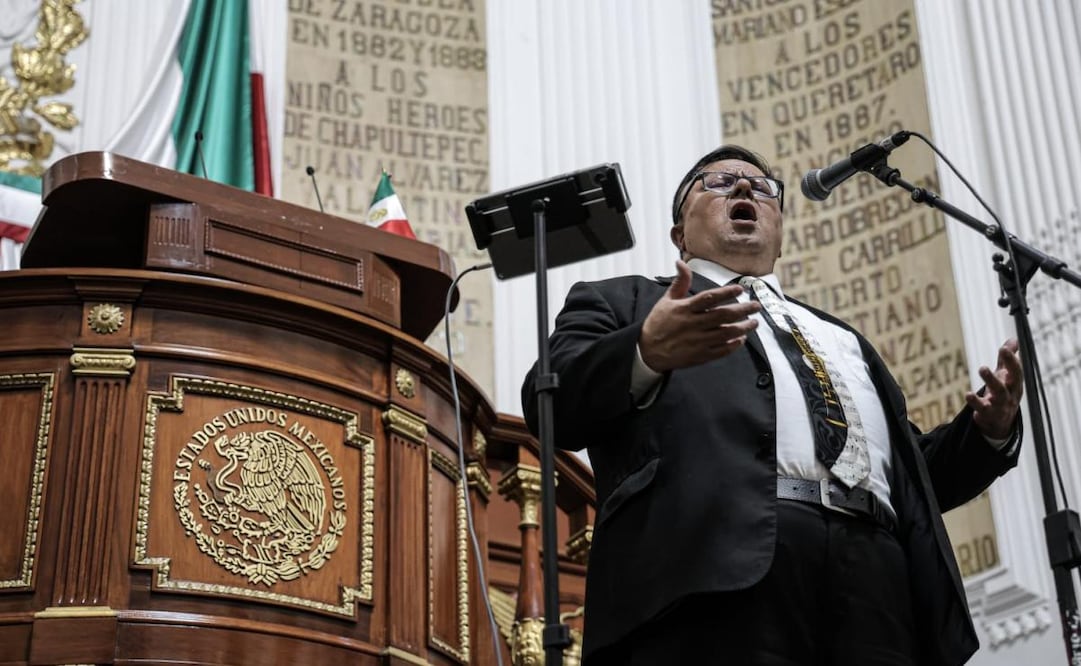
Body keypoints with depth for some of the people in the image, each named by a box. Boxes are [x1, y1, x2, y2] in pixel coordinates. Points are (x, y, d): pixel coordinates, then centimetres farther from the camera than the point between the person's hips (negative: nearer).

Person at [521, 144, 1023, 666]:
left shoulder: (840, 337, 36)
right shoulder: (623, 303, 21)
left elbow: (911, 474, 32)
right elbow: (552, 405, 3)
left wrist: (991, 429, 11)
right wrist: (647, 351, -17)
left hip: (874, 577, 4)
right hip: (715, 559, -4)